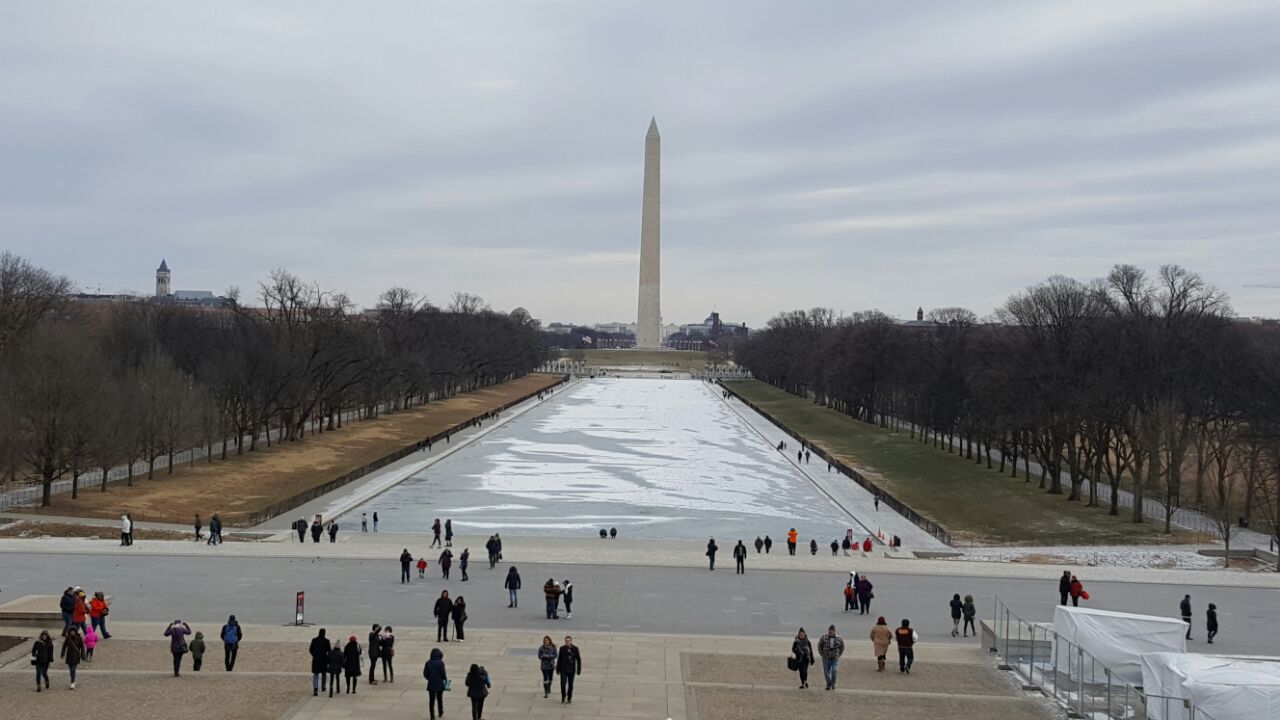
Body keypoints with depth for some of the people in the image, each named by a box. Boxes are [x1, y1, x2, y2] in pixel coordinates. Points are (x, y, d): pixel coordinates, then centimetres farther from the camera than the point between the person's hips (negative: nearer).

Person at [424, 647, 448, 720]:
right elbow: (443, 673, -12)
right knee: (439, 699, 19)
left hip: (431, 684, 1)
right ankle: (440, 713, 31)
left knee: (431, 700, 7)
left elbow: (425, 674, -4)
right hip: (439, 684, -1)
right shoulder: (440, 663, -14)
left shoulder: (428, 663, -6)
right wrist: (445, 679, 8)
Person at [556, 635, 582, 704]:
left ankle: (569, 698, 20)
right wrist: (557, 668, 8)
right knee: (563, 683, -9)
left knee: (570, 685, 6)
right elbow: (559, 659, 7)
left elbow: (578, 659, 0)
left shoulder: (575, 648, -4)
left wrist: (579, 670, -3)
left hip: (571, 670, 0)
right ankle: (563, 697, 12)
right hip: (563, 669, 0)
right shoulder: (562, 648, -1)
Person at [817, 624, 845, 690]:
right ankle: (828, 684, 19)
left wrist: (838, 655, 4)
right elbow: (820, 646, 9)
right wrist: (822, 654, 3)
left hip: (835, 659, -1)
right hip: (826, 658, 1)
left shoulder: (839, 639, -4)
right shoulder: (824, 638, -5)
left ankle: (833, 684, 4)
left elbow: (842, 648, 12)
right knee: (826, 672, 0)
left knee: (834, 670, -17)